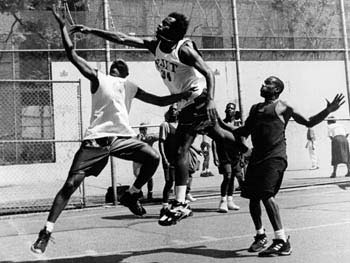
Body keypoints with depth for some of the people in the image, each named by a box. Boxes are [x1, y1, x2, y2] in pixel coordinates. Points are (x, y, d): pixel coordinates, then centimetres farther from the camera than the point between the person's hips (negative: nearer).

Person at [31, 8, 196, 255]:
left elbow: (159, 101, 20)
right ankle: (47, 231, 1)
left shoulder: (131, 87, 20)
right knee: (71, 184, -9)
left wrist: (181, 95, 6)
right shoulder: (98, 78, 7)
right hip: (97, 138, -4)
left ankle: (131, 195, 9)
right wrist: (62, 25, -1)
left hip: (123, 136, 4)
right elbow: (72, 54, 0)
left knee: (153, 158, -15)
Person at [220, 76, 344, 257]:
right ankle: (260, 235, 26)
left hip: (275, 157, -6)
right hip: (256, 157, 7)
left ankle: (282, 241, -18)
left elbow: (309, 122, 7)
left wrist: (328, 111, -6)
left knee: (266, 194, -21)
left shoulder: (283, 108, 6)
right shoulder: (255, 108, 22)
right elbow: (244, 131, 29)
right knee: (253, 197, 6)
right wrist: (222, 125, 24)